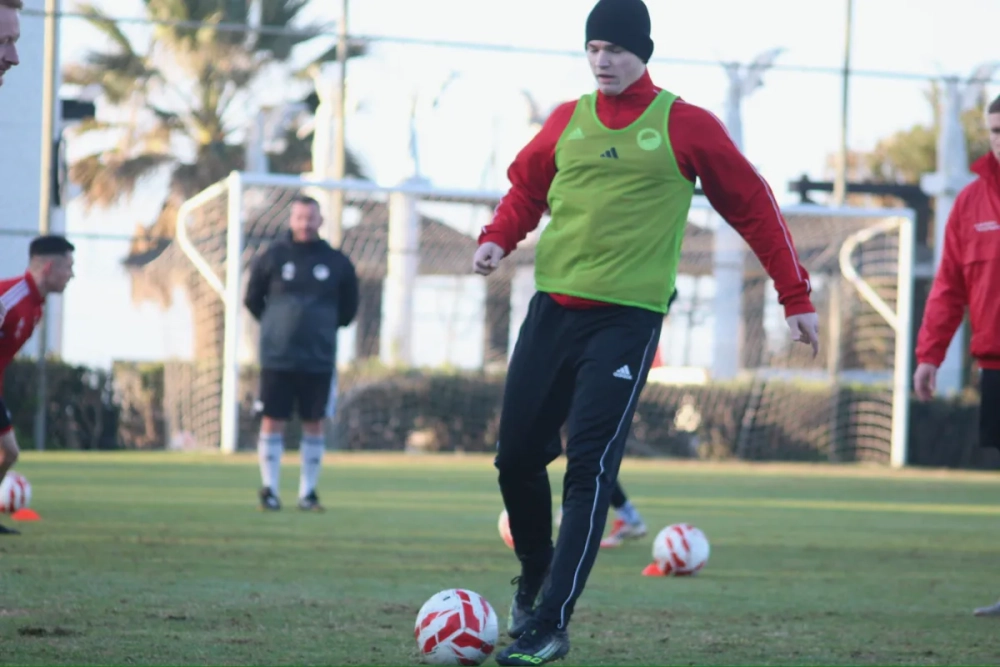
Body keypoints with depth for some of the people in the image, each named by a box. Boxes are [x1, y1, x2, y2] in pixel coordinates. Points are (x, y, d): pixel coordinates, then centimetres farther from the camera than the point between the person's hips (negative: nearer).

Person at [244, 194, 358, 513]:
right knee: (273, 422, -1)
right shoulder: (273, 257, 0)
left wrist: (326, 328, 12)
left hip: (319, 358, 1)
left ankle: (308, 492, 11)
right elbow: (252, 299, 11)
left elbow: (349, 307, 16)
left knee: (314, 424, 3)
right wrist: (274, 324, 10)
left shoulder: (336, 262, 3)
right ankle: (269, 489, 6)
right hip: (277, 357, -1)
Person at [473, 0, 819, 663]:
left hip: (628, 317, -4)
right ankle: (534, 577, 30)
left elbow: (754, 207, 4)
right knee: (517, 454, 5)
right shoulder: (567, 122, 10)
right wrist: (498, 239, 1)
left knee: (589, 469, -13)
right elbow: (526, 190, 22)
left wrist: (796, 296, 3)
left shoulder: (686, 127, -1)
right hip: (553, 306, 4)